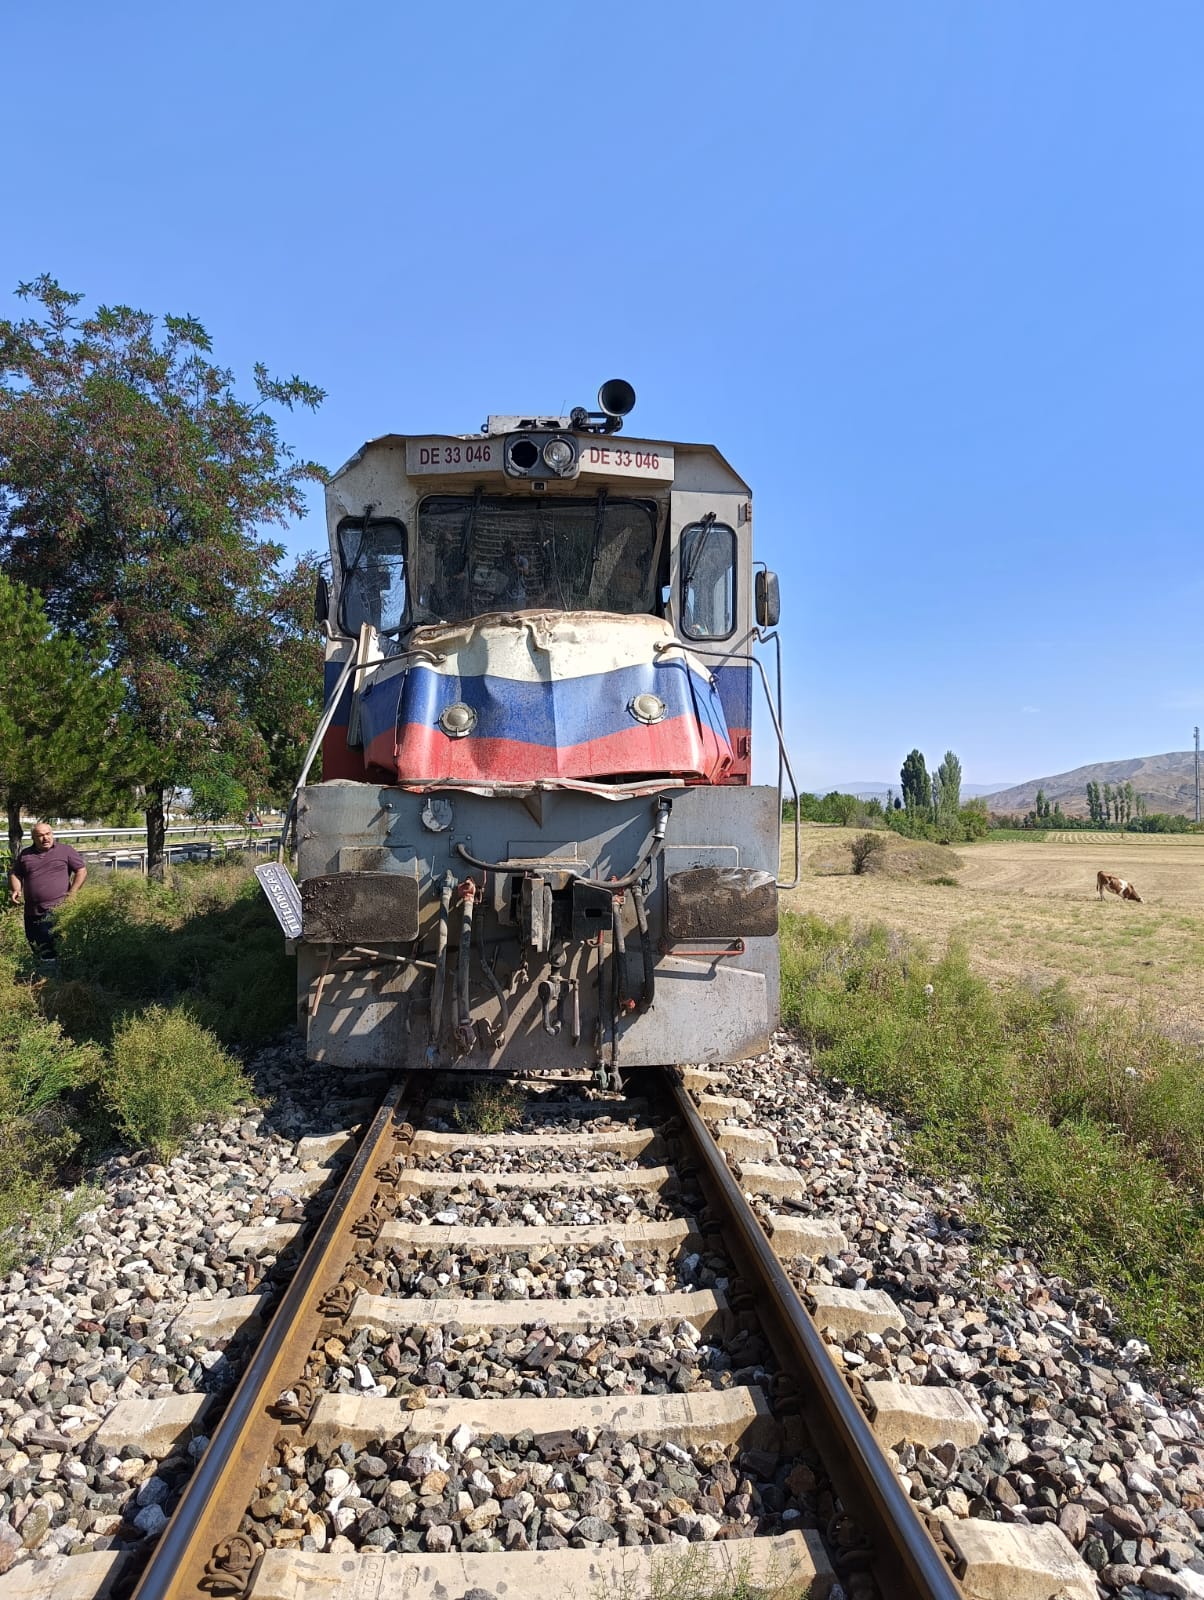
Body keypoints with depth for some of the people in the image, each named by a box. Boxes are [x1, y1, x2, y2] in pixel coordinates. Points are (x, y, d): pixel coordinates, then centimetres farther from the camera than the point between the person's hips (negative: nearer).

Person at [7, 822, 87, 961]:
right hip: (33, 913, 5)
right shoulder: (25, 854, 13)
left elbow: (82, 870, 2)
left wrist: (72, 893, -9)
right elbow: (14, 874, 23)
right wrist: (15, 890, 2)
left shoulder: (66, 851, 3)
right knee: (37, 949, 13)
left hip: (59, 910, -5)